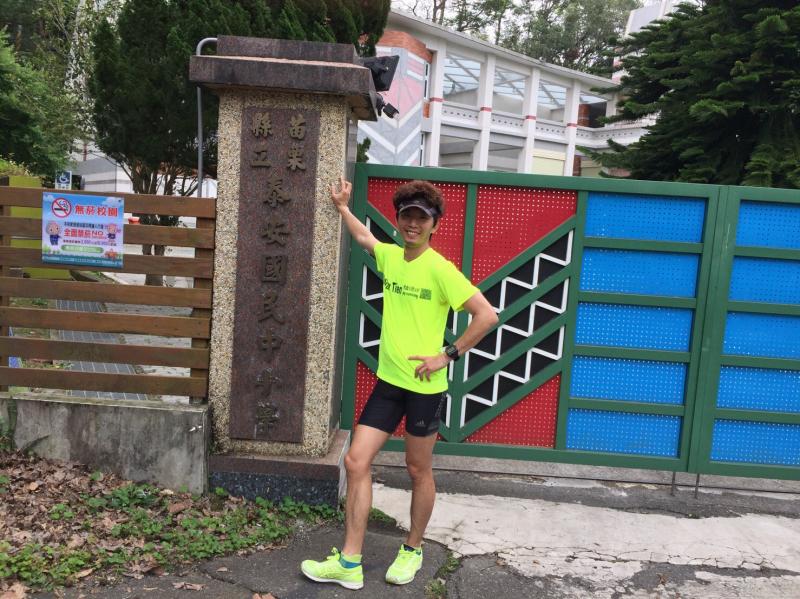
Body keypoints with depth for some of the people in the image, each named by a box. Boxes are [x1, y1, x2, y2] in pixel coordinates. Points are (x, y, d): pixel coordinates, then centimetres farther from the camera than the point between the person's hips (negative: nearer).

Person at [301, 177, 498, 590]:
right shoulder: (390, 256, 5)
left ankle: (412, 550, 34)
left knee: (418, 471, 11)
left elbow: (487, 315, -17)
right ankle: (349, 563, 13)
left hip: (425, 386, -6)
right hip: (388, 380, 6)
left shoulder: (439, 269, -15)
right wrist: (342, 206, 34)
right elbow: (364, 237, 29)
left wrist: (449, 355, -16)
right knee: (356, 461, 2)